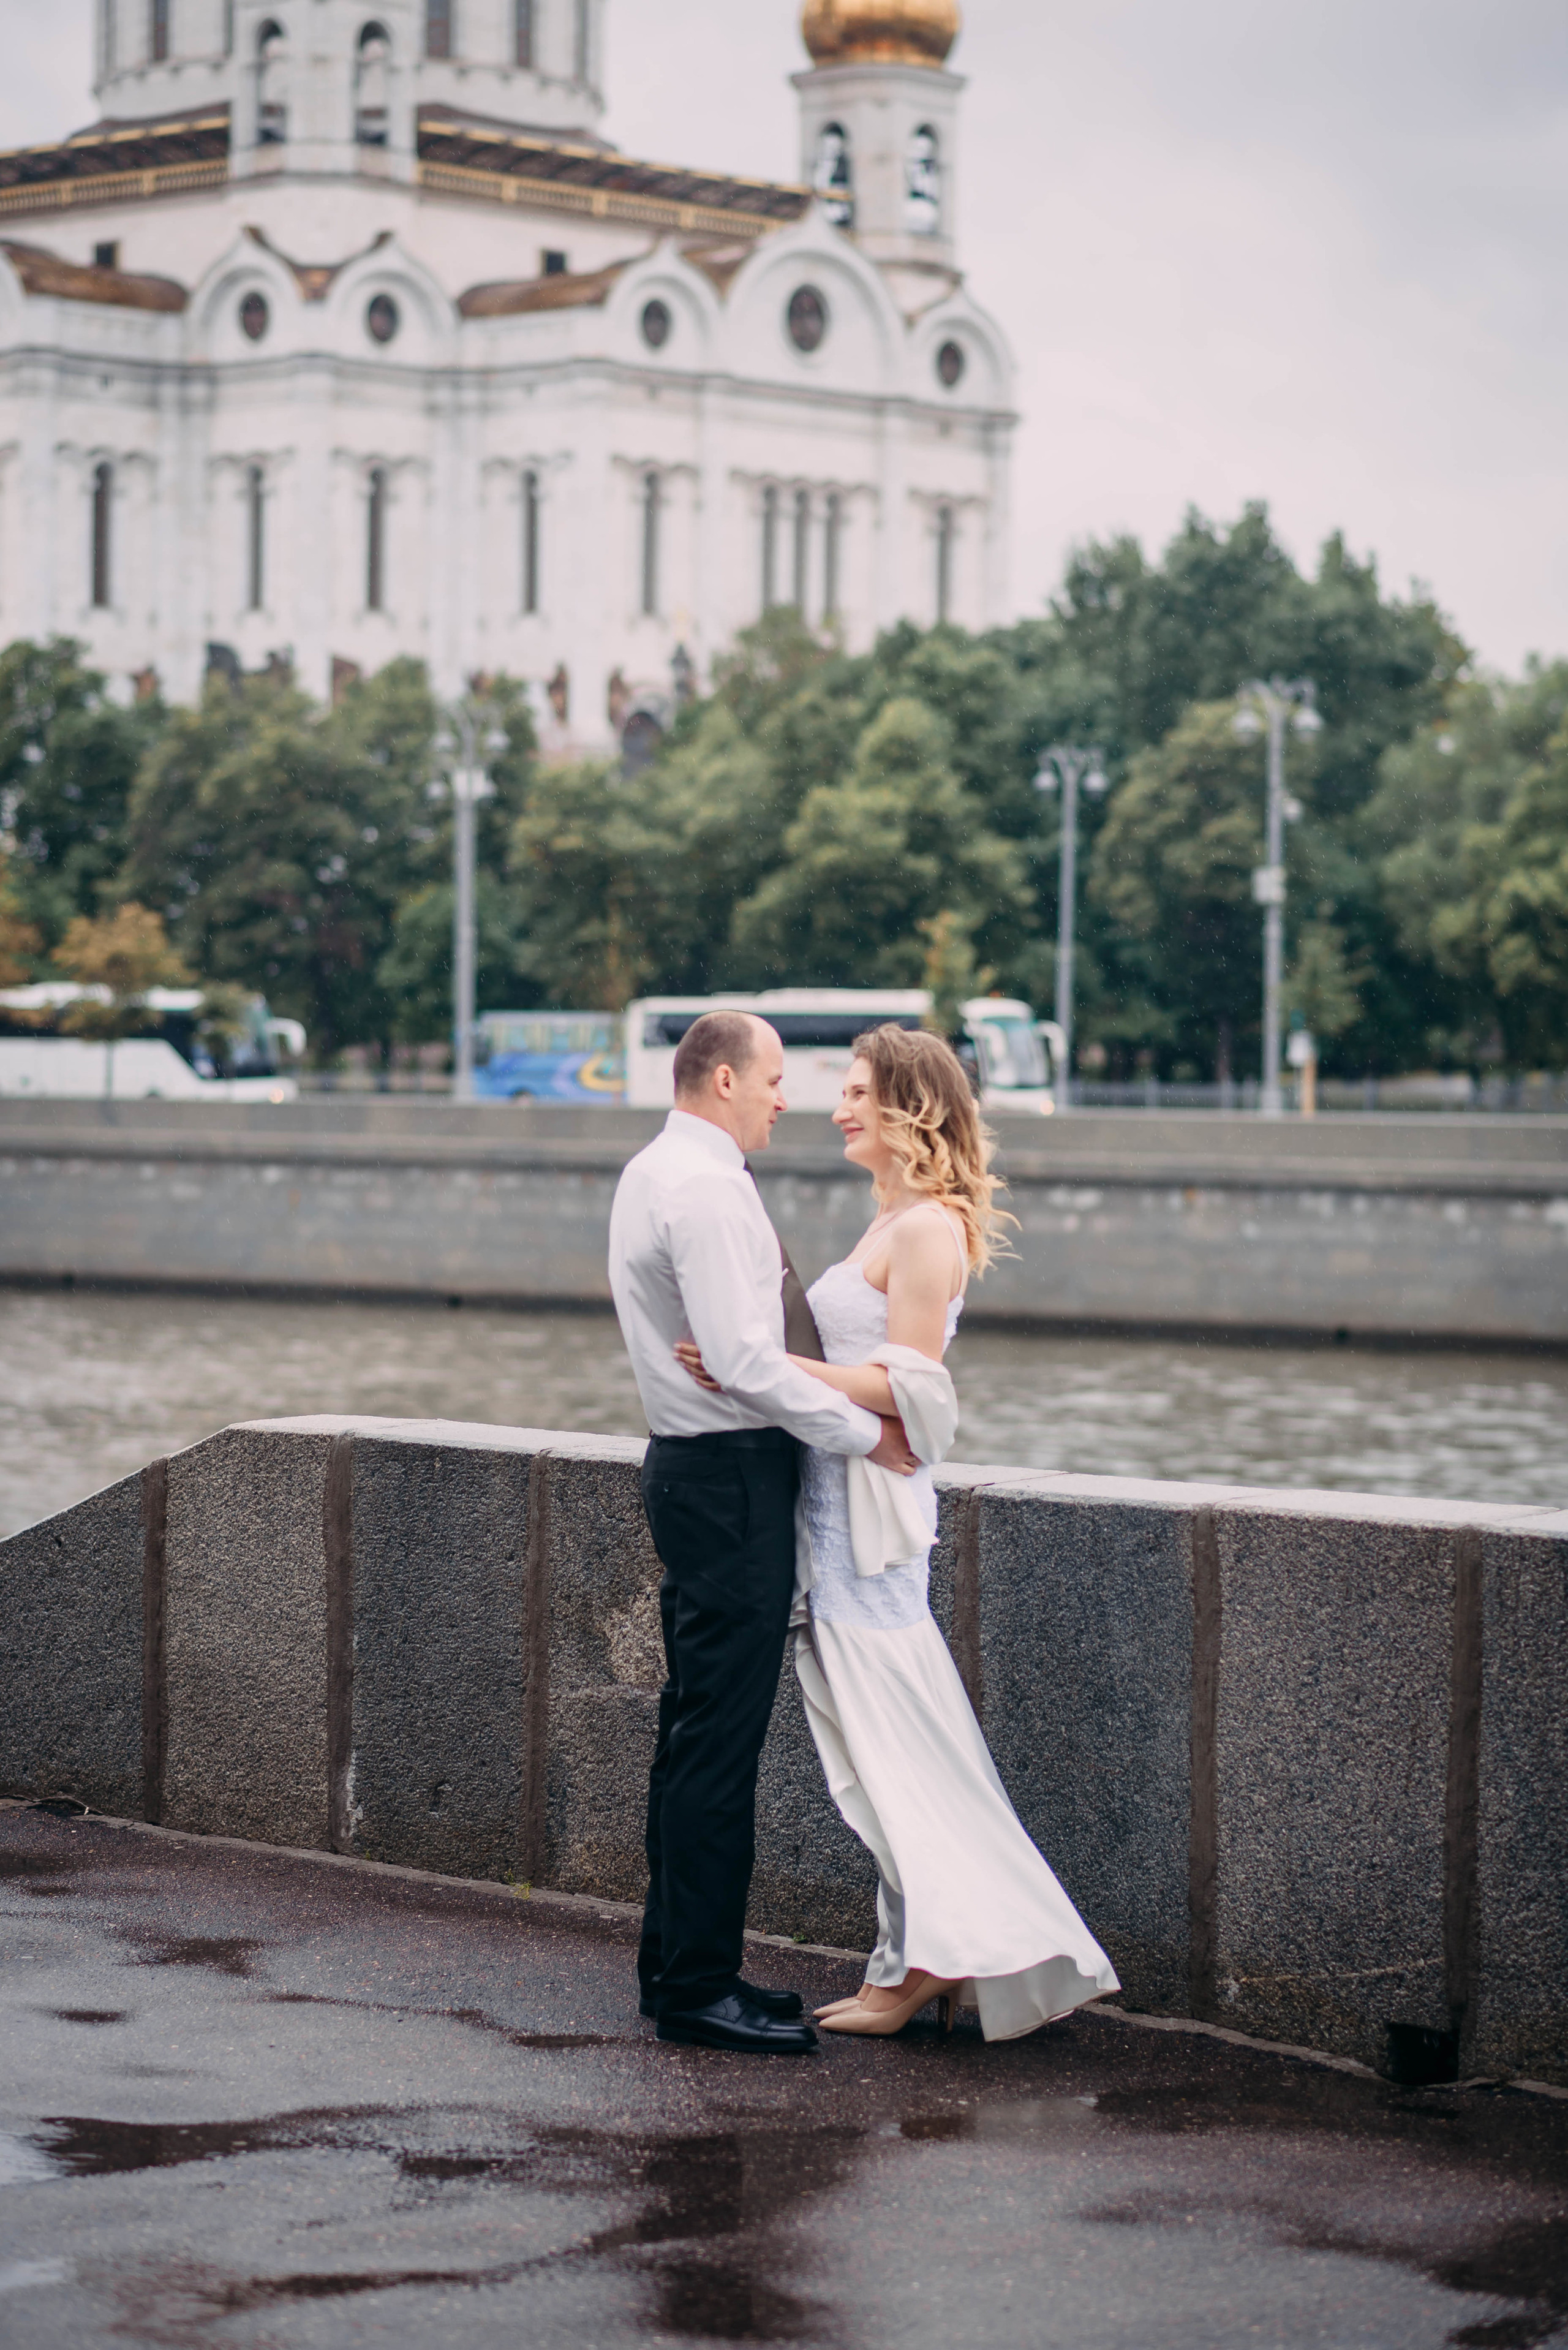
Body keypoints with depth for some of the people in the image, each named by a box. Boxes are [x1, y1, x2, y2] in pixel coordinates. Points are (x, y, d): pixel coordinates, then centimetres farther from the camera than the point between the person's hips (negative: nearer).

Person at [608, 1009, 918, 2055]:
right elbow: (742, 1359, -23)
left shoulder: (657, 1173, 17)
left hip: (697, 1468, 11)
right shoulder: (705, 1187, -17)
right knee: (721, 1741, -8)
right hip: (731, 1476, -11)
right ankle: (700, 1988, -5)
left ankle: (678, 1960, 23)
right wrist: (866, 1431, -14)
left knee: (699, 1729, 16)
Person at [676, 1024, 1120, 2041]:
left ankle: (925, 1964, 1)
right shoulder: (895, 1223, 16)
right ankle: (921, 1958, 14)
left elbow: (903, 1386, -19)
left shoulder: (928, 1230, -14)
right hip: (840, 1500, 10)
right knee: (878, 1751, 11)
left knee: (894, 1741, -5)